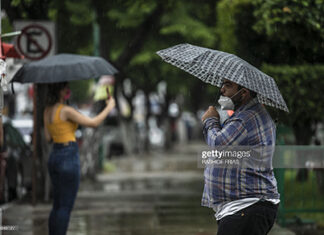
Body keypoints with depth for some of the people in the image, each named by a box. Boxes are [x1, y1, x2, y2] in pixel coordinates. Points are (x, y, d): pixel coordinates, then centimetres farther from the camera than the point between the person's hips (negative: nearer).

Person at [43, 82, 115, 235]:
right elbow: (93, 123, -15)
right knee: (66, 208, -3)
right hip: (69, 158, -8)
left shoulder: (47, 111, 9)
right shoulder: (66, 111, -16)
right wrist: (109, 107, -1)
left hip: (54, 158, 8)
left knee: (57, 206, 14)